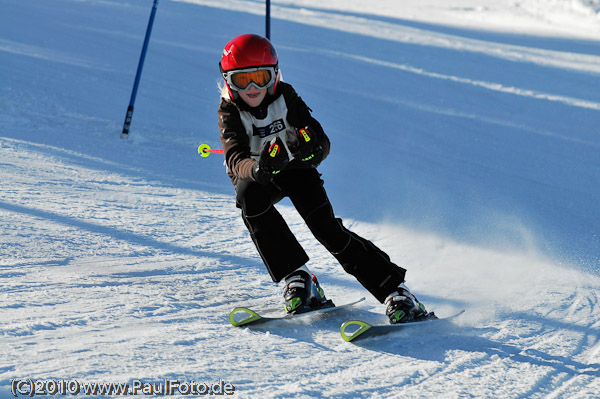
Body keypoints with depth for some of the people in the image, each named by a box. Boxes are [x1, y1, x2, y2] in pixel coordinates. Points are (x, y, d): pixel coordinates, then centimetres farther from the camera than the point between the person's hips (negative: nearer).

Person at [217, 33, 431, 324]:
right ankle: (297, 278, -27)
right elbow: (236, 161, -37)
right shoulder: (229, 112, -22)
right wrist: (258, 168, -60)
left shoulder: (284, 96, -19)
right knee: (250, 197, -34)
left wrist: (310, 149, -52)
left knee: (324, 224, -21)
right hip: (255, 176, 0)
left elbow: (323, 144, -27)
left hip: (295, 169, 0)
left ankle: (395, 291, -22)